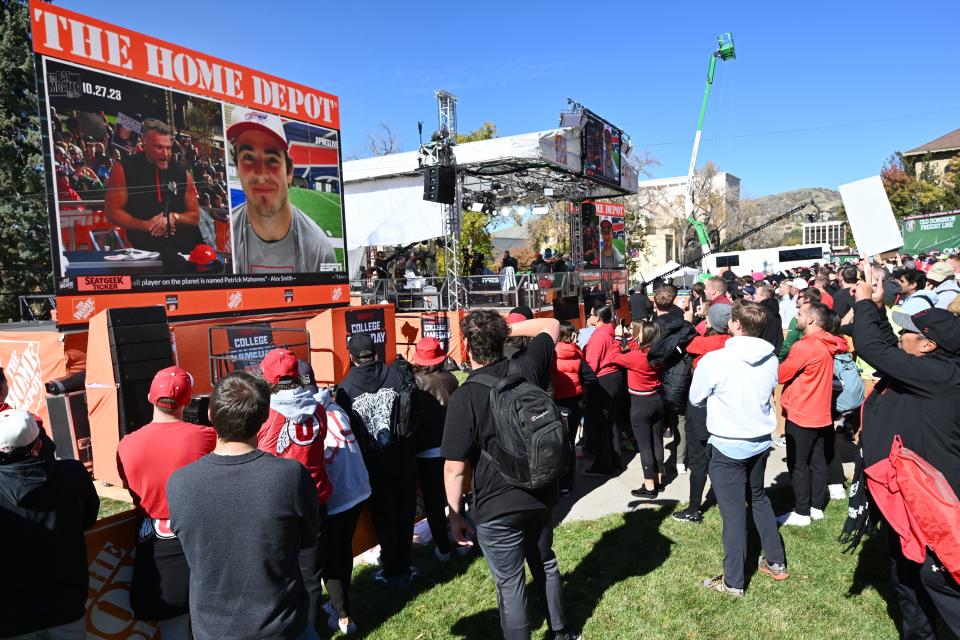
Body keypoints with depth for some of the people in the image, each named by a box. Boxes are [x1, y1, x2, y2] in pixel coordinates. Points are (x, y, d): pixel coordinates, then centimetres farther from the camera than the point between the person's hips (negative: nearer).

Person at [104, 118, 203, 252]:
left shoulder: (183, 173, 4)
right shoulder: (123, 170, -4)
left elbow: (195, 216, 8)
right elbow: (112, 211, -4)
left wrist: (174, 217, -11)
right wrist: (145, 225, -15)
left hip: (184, 245, 3)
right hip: (145, 249, -2)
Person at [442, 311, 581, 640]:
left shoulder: (464, 397, -20)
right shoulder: (526, 369, -7)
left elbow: (454, 468, -17)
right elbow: (551, 325, 12)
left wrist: (454, 515, -5)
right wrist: (509, 328, 6)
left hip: (498, 508, -6)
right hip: (542, 495, 6)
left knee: (510, 584, 9)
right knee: (545, 564, 26)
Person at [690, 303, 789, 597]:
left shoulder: (714, 360, -21)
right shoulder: (770, 359, -5)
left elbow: (695, 399, -7)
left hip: (727, 445, -5)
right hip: (760, 440, 6)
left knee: (733, 511, 3)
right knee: (759, 498, 25)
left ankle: (733, 582, 15)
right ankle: (776, 563, 37)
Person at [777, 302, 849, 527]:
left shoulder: (804, 346, -22)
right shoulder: (826, 345, 4)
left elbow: (780, 375, -15)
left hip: (801, 415, -8)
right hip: (821, 414, 8)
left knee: (798, 465, 2)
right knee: (817, 462, 15)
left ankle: (801, 513, 9)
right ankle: (816, 507, 24)